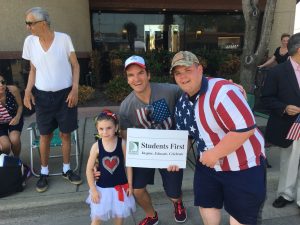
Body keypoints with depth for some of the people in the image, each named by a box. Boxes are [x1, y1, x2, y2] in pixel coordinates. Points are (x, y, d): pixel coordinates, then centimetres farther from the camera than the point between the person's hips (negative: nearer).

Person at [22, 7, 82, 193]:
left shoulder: (63, 39, -9)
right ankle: (44, 172, 27)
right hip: (43, 96, 2)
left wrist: (75, 89, -12)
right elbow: (33, 69, 10)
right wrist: (28, 90, -3)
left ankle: (66, 169, 26)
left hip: (65, 94, -2)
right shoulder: (30, 42, 0)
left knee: (66, 134, 8)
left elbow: (75, 65, -2)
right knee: (45, 135, 10)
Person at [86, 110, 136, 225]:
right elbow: (89, 169, -8)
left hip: (120, 186, 1)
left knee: (119, 215, 19)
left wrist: (130, 185, -1)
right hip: (102, 188, 0)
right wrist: (93, 190, -8)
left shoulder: (122, 143, -16)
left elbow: (128, 164, -6)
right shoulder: (96, 146, -17)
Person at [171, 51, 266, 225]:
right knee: (206, 204, 22)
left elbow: (246, 128, -33)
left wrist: (214, 154, -26)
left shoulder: (221, 91, -27)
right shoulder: (182, 102, 0)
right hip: (209, 163, 7)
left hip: (243, 165, -7)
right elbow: (183, 133, 14)